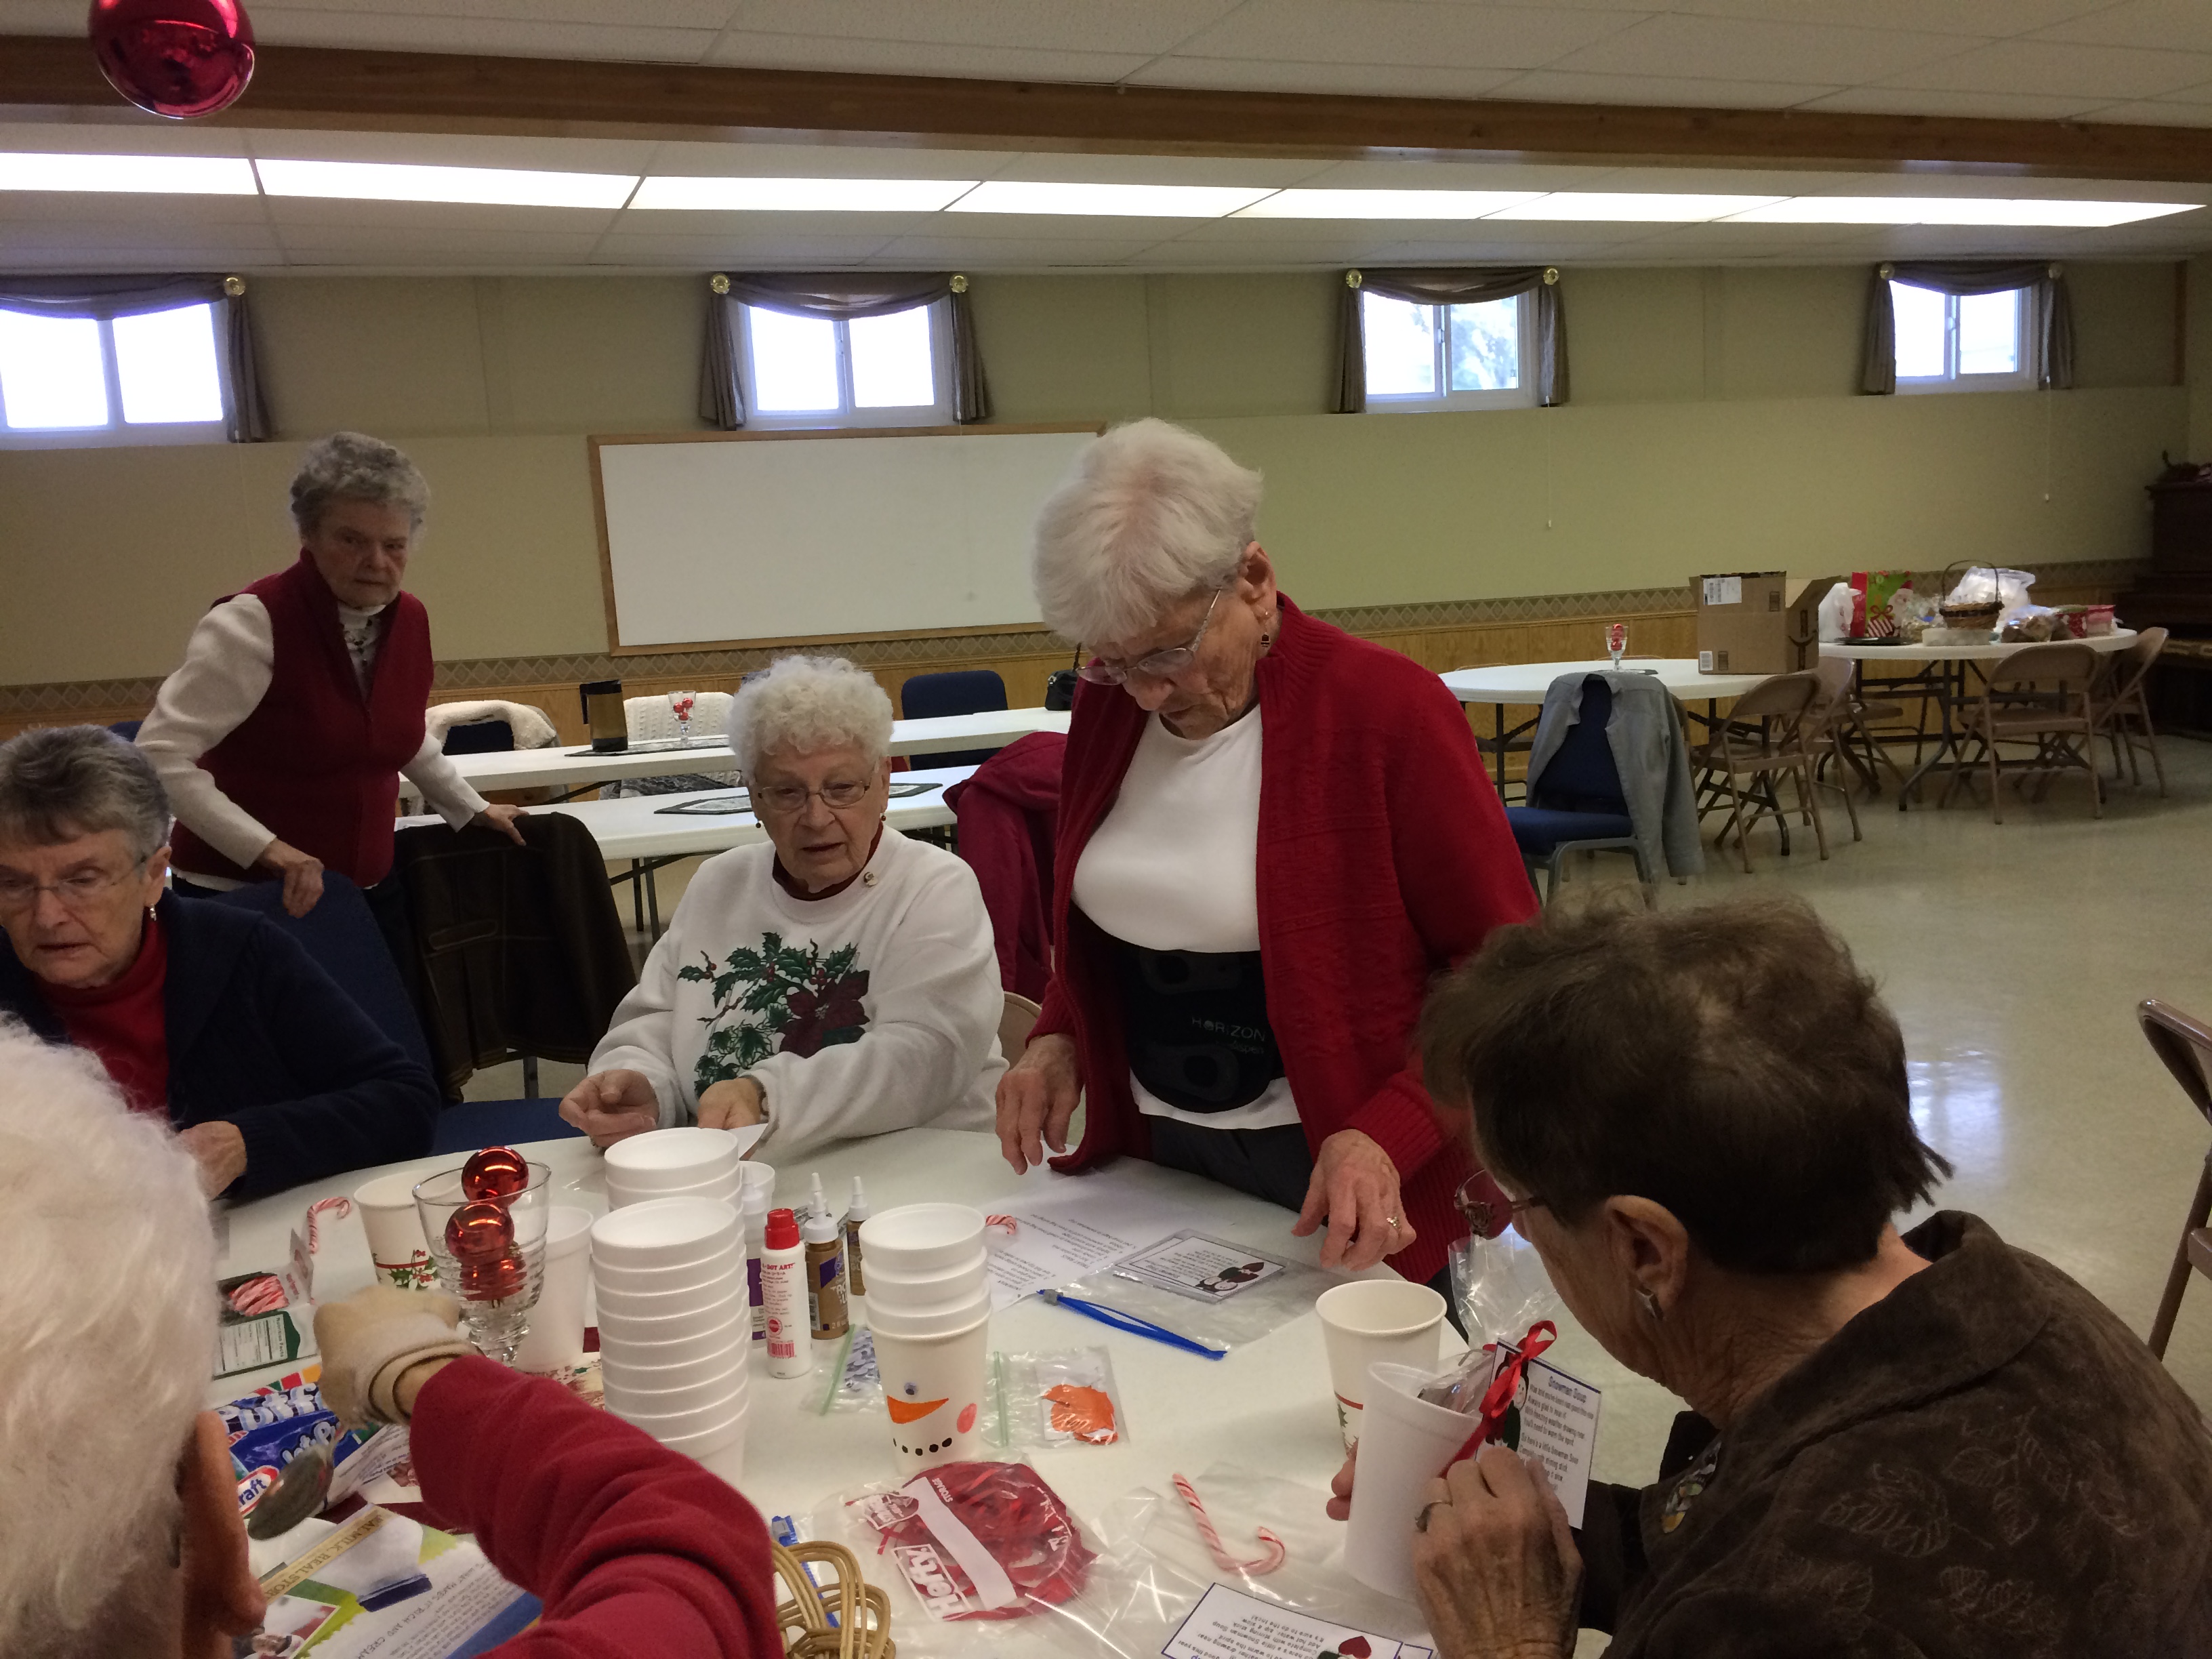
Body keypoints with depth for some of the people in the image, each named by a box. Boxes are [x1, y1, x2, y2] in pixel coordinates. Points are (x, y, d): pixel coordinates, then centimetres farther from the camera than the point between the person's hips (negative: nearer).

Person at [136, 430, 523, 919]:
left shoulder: (411, 620, 3)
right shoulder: (254, 622, -16)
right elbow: (160, 754, -21)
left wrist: (473, 809, 26)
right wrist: (266, 849, -28)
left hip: (364, 891, 6)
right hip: (242, 893, -6)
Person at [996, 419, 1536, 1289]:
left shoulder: (1388, 709, -17)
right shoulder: (1108, 700, -1)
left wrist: (1387, 1136, -24)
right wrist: (1059, 1038, -2)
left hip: (1337, 1187, -5)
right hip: (1153, 1153, 5)